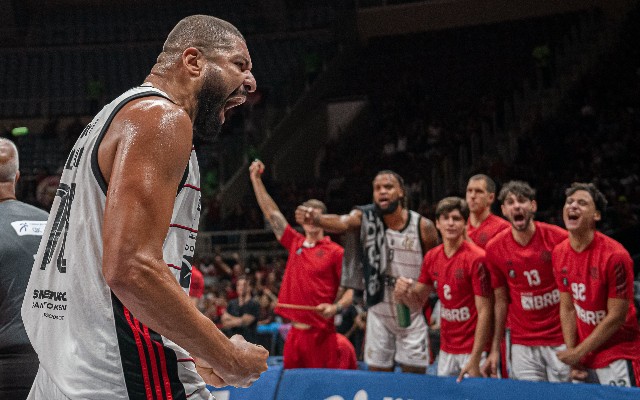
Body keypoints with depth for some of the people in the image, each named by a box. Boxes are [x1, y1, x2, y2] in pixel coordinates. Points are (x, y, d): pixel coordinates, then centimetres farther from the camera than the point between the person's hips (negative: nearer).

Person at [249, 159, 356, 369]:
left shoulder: (335, 252, -2)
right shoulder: (295, 244, 12)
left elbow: (350, 289, -2)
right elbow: (271, 213, 16)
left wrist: (335, 308, -20)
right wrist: (256, 179, 15)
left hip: (321, 334, -5)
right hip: (295, 333, 5)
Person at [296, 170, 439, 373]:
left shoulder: (422, 226, -10)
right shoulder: (365, 218, -10)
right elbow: (341, 222, -33)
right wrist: (316, 219, -53)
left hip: (412, 315, -1)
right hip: (378, 313, 1)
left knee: (415, 374, 3)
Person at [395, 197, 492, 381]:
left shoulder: (476, 258, -14)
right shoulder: (432, 257, 5)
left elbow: (484, 312, -16)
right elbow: (418, 303, 13)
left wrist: (475, 360, -20)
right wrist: (403, 293, -11)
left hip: (473, 350, -6)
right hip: (446, 350, 6)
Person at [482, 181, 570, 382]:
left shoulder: (559, 238, -8)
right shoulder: (495, 248, -1)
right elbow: (501, 300, 7)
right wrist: (495, 349, 5)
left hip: (561, 342, -1)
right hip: (522, 344, 2)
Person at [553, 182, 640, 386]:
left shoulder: (614, 255, -18)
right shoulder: (559, 254, 1)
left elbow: (616, 317, -14)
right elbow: (567, 308, 5)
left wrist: (578, 352, -11)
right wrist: (572, 356, -2)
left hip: (618, 357, -5)